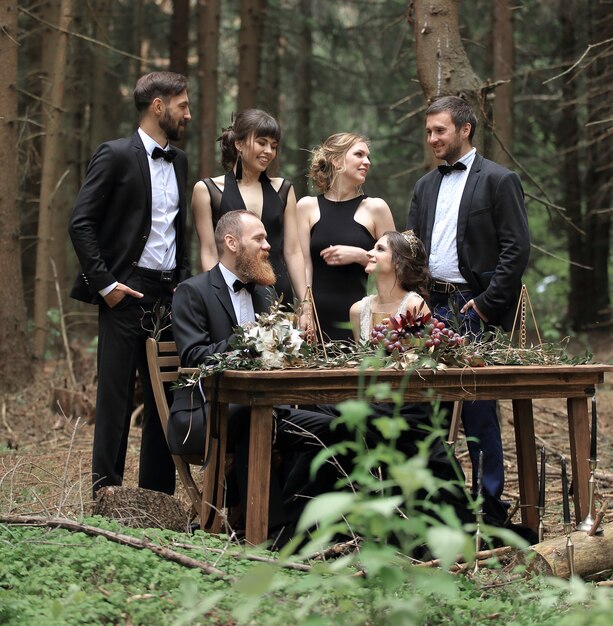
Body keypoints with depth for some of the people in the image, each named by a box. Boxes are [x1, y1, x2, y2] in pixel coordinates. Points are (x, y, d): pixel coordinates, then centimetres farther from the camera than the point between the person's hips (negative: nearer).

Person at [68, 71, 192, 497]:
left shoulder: (179, 161, 15)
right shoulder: (116, 155, -6)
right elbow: (81, 223, -10)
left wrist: (184, 280, 10)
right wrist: (105, 283, -13)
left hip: (169, 297, 6)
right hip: (128, 295, -6)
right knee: (116, 396, -2)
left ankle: (158, 495, 15)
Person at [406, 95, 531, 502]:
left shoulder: (499, 179, -3)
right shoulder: (426, 186, 18)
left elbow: (517, 249, -9)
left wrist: (486, 304, -13)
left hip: (476, 309, -6)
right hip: (433, 308, 6)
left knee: (478, 407, -5)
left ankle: (489, 500, 3)